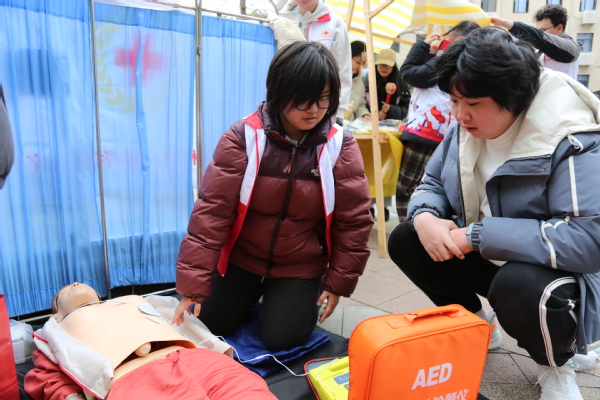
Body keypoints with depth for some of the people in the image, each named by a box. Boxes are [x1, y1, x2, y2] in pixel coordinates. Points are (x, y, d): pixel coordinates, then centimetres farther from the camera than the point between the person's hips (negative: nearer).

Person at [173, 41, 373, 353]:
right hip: (242, 257, 1)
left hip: (301, 266, 0)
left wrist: (339, 281, -4)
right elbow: (212, 209, -17)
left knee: (283, 339, -9)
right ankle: (254, 294, 31)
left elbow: (353, 221, -6)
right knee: (209, 325, 3)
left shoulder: (340, 147, -12)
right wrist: (193, 283, -19)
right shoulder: (243, 137, -16)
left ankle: (290, 299, 24)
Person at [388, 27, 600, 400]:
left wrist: (478, 235, -33)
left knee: (518, 287, -39)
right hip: (485, 259, 7)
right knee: (404, 240, -6)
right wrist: (424, 217, -21)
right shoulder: (466, 128, -5)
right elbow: (432, 184, 5)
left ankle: (556, 367, -1)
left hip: (555, 272, -6)